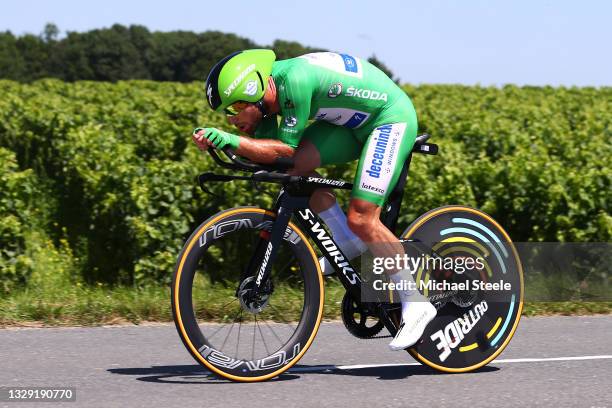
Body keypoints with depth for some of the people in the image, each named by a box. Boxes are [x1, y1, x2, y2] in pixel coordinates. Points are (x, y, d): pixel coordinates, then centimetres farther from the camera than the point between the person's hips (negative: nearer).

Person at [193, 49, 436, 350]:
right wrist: (212, 139, -16)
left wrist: (232, 141, -32)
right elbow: (261, 150, -2)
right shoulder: (269, 87, -3)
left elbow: (284, 150, -27)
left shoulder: (294, 81, -29)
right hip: (356, 122, 9)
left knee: (360, 218, -16)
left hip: (392, 118, -9)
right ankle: (349, 243, 6)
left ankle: (416, 305, -7)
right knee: (296, 164, -8)